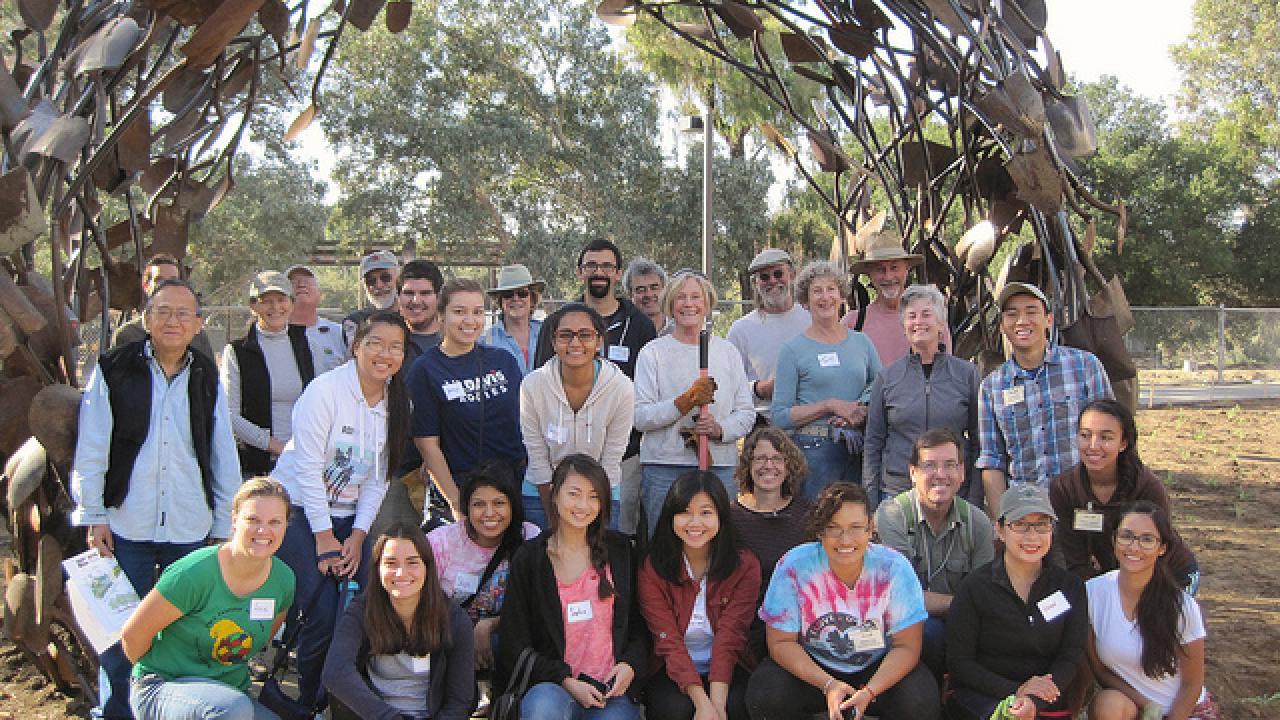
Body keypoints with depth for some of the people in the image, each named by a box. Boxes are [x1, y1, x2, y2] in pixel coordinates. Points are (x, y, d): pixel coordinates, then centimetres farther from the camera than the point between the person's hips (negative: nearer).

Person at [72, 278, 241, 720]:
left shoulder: (207, 377, 8)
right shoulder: (114, 369, 0)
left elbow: (223, 457, 10)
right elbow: (91, 449, 0)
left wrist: (225, 525, 8)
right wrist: (92, 515, -4)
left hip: (191, 530, 2)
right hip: (126, 528, -2)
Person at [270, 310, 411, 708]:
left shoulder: (397, 402, 1)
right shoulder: (325, 390, -16)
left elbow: (377, 478, 4)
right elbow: (308, 468, -16)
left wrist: (357, 535, -6)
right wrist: (324, 537, -14)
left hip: (349, 517, 5)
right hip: (300, 510, -5)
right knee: (323, 616, -14)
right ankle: (309, 702, 10)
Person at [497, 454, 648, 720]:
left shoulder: (620, 550, 10)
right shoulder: (528, 559, 3)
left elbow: (642, 622, 14)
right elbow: (515, 644, 1)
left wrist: (630, 664, -5)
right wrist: (566, 681, -10)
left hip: (613, 689, 0)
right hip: (552, 687, 0)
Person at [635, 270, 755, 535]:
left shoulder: (728, 352, 13)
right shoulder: (653, 352, 3)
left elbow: (747, 413, 10)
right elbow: (639, 417, -6)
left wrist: (719, 429, -9)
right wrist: (687, 401, -17)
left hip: (720, 466, 2)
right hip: (665, 467, -2)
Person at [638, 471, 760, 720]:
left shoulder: (744, 565, -5)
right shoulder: (652, 568, -6)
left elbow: (729, 637, -13)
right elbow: (668, 641, -14)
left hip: (728, 669, 0)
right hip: (672, 672, 0)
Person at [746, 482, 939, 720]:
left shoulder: (894, 568, -16)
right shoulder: (793, 567, -16)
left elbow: (906, 646, -12)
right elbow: (781, 642, -11)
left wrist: (869, 692, -27)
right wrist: (829, 685, -25)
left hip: (877, 670, 0)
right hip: (810, 666, 1)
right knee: (766, 696, -26)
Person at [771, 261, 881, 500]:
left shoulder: (861, 342, 12)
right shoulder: (793, 350, 1)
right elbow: (780, 417, -4)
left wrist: (862, 412, -6)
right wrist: (830, 406, -13)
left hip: (858, 451, 4)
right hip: (813, 451, -3)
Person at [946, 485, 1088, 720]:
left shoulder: (1071, 586, 6)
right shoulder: (975, 586, -3)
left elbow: (1071, 656, -1)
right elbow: (959, 661, -4)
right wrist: (1015, 691, -19)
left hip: (1047, 700, 3)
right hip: (980, 695, -3)